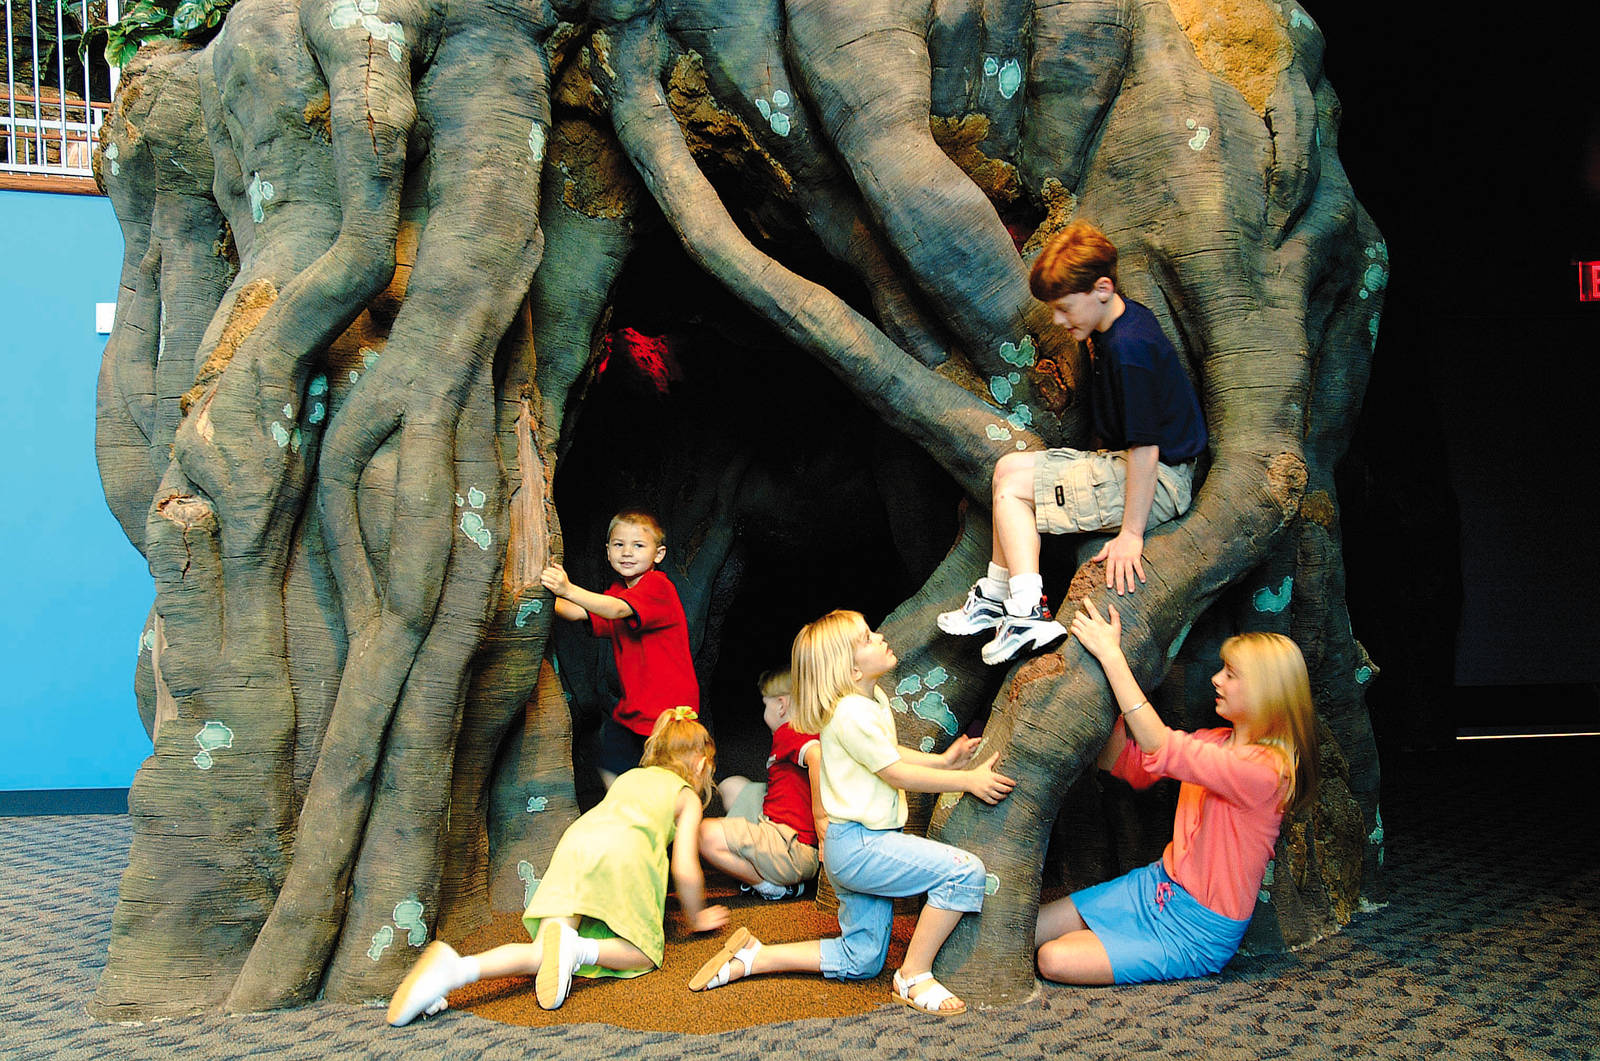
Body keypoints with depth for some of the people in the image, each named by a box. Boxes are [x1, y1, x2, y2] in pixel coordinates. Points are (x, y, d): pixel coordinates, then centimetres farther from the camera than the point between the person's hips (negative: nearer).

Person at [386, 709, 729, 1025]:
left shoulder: (630, 777, 38)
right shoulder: (689, 798, 21)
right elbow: (685, 870, 10)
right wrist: (696, 917, 28)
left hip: (575, 843, 5)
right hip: (623, 855, -5)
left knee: (541, 955, -5)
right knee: (643, 954, 6)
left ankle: (455, 967, -32)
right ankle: (575, 947, -24)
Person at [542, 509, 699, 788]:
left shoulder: (658, 586, -16)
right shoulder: (618, 589, 13)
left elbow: (618, 610, -32)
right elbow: (581, 613, 1)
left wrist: (568, 590, -43)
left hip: (669, 706, -8)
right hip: (632, 704, 8)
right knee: (609, 767, 15)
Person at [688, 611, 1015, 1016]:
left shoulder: (875, 699, 11)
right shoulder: (852, 714, -20)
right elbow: (896, 773, -15)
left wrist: (942, 761, 12)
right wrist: (968, 780, -12)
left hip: (863, 844, 10)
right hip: (858, 845, -10)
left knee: (861, 962, 15)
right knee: (965, 871, -22)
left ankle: (750, 957, 14)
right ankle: (914, 977, -10)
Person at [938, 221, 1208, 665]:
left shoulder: (1129, 349, -26)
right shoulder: (1119, 323, 6)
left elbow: (1145, 449, -26)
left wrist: (1131, 534, -24)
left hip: (1156, 483, -11)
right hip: (1122, 463, 11)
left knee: (1011, 485, -13)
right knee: (1011, 467, 11)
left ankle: (1029, 613, -17)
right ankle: (995, 596, 13)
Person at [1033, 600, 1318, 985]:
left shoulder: (1266, 769, -23)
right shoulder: (1214, 741, 3)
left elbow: (1160, 748, -32)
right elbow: (1122, 763, 4)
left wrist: (1111, 654, -30)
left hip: (1199, 932, -7)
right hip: (1156, 885, 7)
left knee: (1056, 960, -18)